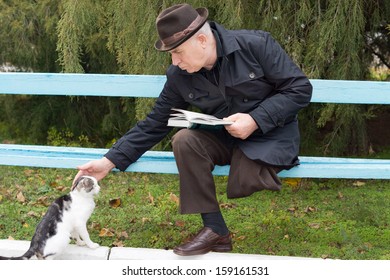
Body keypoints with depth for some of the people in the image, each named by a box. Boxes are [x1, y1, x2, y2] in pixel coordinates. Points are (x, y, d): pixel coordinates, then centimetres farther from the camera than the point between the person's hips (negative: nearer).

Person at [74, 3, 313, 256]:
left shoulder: (256, 45, -18)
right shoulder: (179, 77, -7)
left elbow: (301, 88, -14)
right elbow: (154, 124, -2)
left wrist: (255, 119, -24)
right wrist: (110, 161, -9)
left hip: (272, 135, -4)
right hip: (224, 138, 5)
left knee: (242, 185, -31)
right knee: (184, 140, -25)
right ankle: (215, 230, -15)